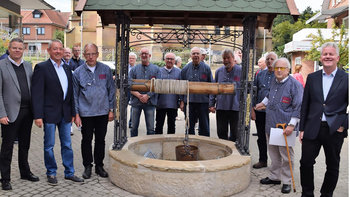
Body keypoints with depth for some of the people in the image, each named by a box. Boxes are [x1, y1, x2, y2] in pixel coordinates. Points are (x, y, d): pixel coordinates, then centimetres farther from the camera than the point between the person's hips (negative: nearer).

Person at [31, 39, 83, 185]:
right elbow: (37, 93, -12)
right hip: (50, 113, -5)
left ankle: (69, 173, 23)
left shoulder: (67, 68, 11)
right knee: (49, 146, 8)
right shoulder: (41, 68, -7)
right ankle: (51, 173, 23)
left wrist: (73, 112, 11)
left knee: (67, 145, 12)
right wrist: (38, 116, -17)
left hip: (65, 113, 5)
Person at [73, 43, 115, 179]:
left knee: (100, 140, 10)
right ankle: (87, 166, 23)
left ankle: (99, 165, 24)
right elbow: (75, 95, 2)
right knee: (86, 140, 8)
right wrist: (76, 114, -2)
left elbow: (111, 90, 6)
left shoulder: (106, 70, 2)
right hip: (86, 113, -1)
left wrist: (111, 109, 2)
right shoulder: (78, 72, 0)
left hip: (103, 112, 1)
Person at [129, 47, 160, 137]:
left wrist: (148, 95, -13)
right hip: (136, 102, 1)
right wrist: (139, 95, -12)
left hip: (150, 102, -1)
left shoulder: (155, 69, 6)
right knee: (134, 127, 9)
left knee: (151, 129, 3)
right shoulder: (134, 69, 9)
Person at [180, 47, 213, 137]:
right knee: (189, 126, 10)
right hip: (189, 101, 2)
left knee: (204, 126, 5)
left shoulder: (206, 68, 2)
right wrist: (182, 101, 3)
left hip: (203, 101, -1)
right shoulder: (186, 69, 6)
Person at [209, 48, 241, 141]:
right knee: (221, 132, 11)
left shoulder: (240, 71, -2)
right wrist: (211, 104, 5)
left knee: (234, 132, 7)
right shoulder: (219, 71, 8)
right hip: (220, 107, 3)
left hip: (235, 107, -3)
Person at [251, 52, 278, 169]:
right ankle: (262, 160, 24)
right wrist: (252, 109, 5)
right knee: (261, 137, 12)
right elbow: (254, 93, 12)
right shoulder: (260, 75, 11)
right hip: (259, 111, 4)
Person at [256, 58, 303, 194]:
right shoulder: (274, 82, 10)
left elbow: (298, 107, -13)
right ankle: (274, 177, 29)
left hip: (285, 128, -6)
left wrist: (291, 125, -17)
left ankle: (286, 181, 16)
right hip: (271, 125, 7)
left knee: (286, 156, 2)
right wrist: (263, 103, 44)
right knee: (274, 154, 16)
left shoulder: (295, 84, -11)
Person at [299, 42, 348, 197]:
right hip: (312, 129, 2)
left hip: (335, 130, -2)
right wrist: (302, 129, 6)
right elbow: (305, 105, 8)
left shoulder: (346, 79, -2)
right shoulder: (312, 78, 6)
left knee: (332, 166, 12)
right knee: (306, 162, 4)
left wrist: (344, 125, -8)